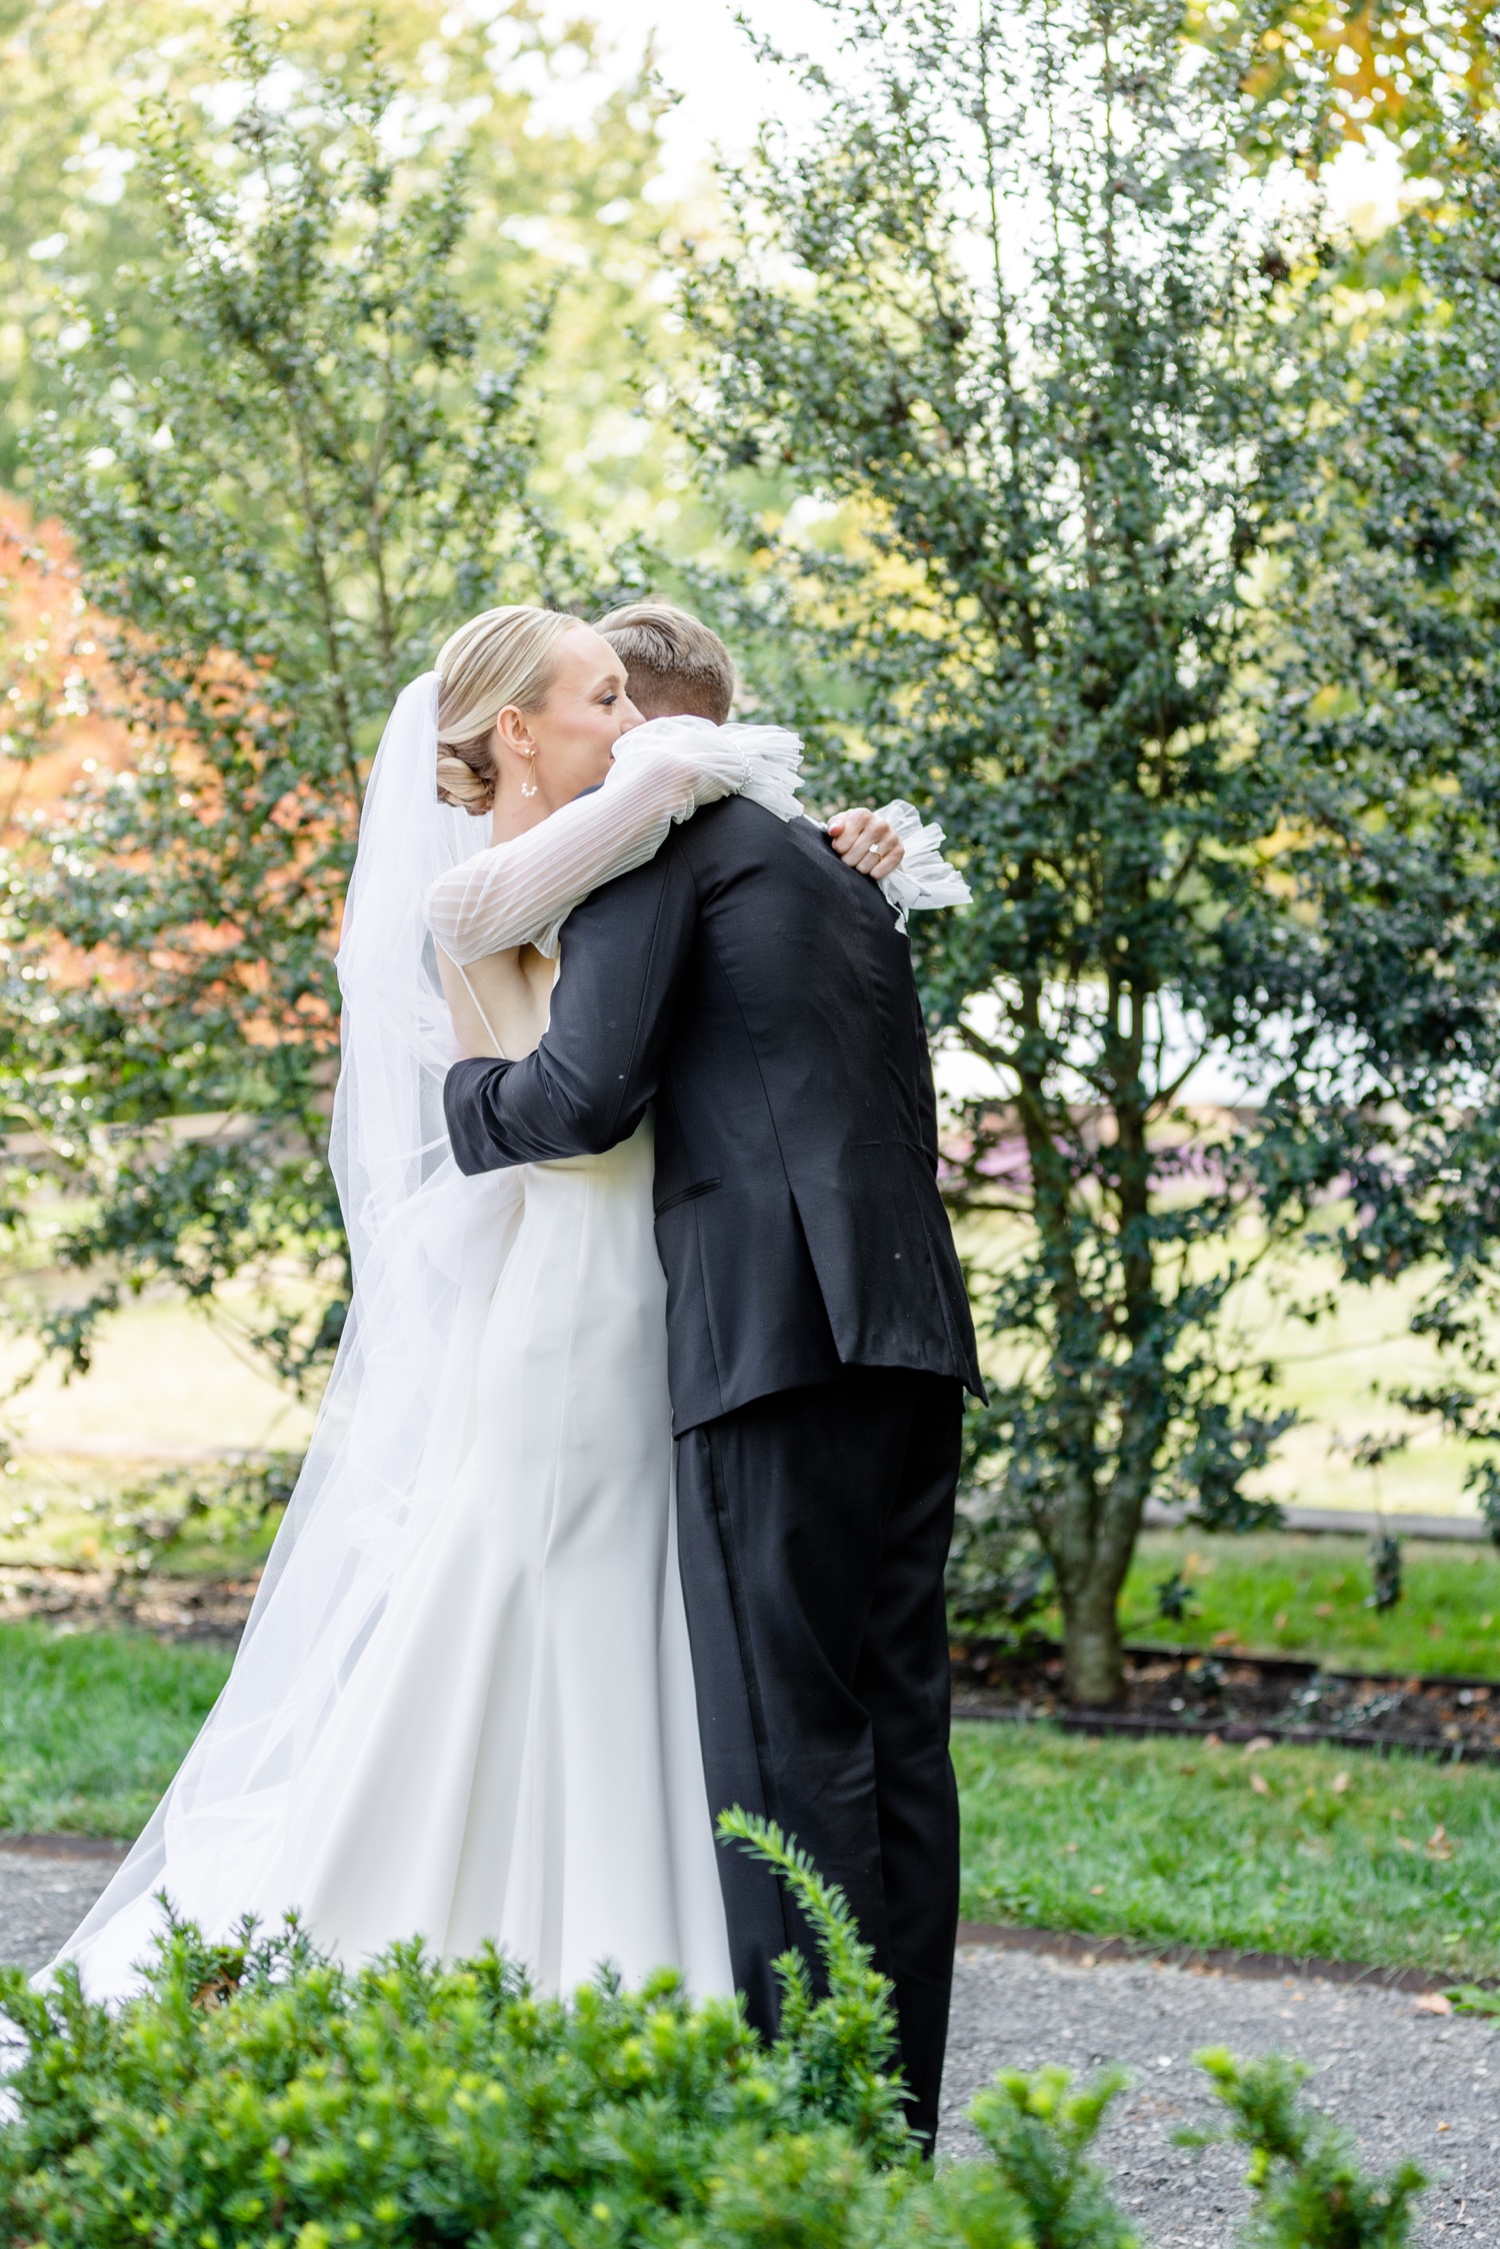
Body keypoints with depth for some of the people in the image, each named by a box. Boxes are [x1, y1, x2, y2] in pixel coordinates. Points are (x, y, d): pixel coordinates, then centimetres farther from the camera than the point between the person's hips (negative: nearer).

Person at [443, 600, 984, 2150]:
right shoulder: (837, 862, 25)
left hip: (777, 1325, -8)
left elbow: (589, 1090, -9)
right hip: (911, 1324, 8)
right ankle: (897, 2126, 11)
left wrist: (465, 1089, 10)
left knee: (785, 1737, -8)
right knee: (894, 1724, 8)